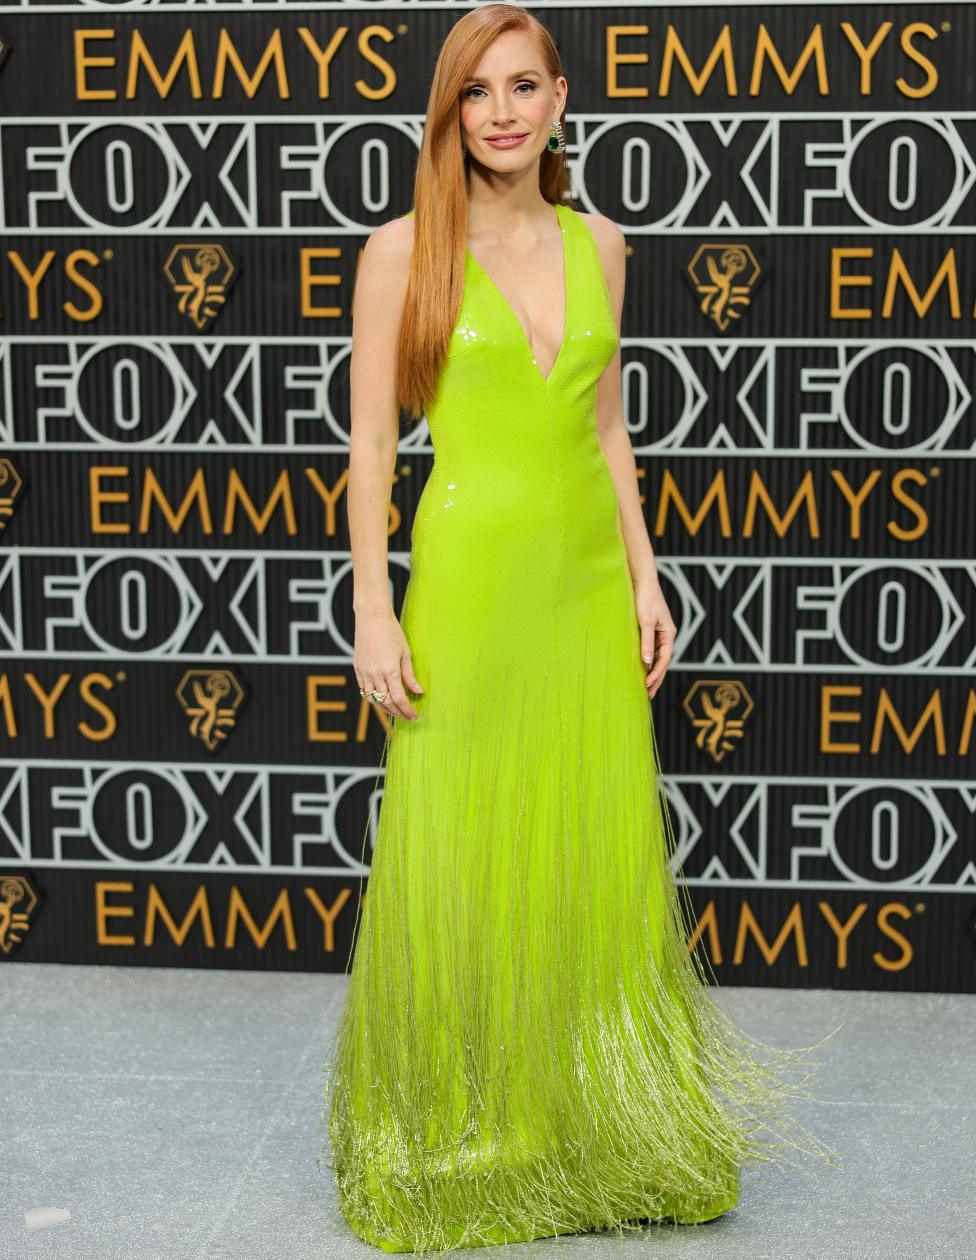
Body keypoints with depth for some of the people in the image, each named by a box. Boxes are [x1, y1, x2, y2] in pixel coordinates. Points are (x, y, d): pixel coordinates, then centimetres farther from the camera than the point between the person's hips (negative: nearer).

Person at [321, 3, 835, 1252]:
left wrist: (644, 576, 9)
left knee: (603, 858, 10)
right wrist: (373, 613, -10)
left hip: (589, 578, 5)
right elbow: (369, 445, -5)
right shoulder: (405, 250, -4)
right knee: (460, 869, 2)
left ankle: (595, 1120, 27)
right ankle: (453, 1137, 19)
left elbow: (605, 424, 14)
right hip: (468, 577, -4)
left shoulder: (597, 244, 9)